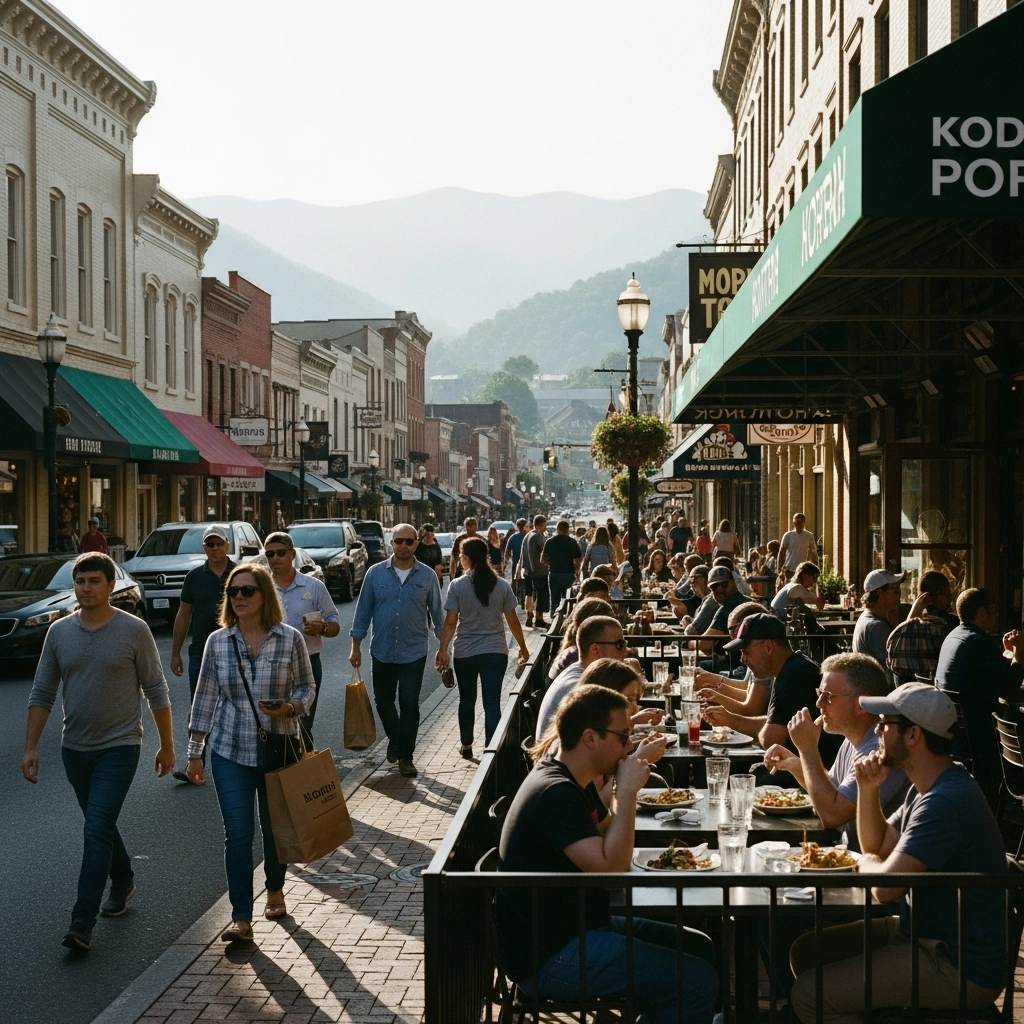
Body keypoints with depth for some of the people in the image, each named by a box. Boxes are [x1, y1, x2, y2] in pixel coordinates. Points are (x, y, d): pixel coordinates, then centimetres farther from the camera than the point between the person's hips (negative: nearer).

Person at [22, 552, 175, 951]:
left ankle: (82, 923, -11)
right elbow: (42, 693, 6)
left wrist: (167, 746, 1)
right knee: (100, 826, 19)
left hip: (119, 746, -5)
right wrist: (30, 747, 0)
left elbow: (156, 692, -2)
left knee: (97, 830, -12)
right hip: (75, 748, 5)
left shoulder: (134, 630, -8)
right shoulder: (59, 631, 2)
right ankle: (123, 882, 43)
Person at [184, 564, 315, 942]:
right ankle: (241, 918, 1)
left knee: (275, 828, 14)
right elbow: (205, 697, 4)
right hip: (230, 752, 0)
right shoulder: (217, 642, -1)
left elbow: (307, 686, 4)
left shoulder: (290, 639, -6)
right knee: (237, 833, -4)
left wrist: (293, 707, -19)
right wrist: (194, 752, 4)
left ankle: (275, 890, 40)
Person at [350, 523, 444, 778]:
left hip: (414, 652, -1)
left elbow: (437, 613, 5)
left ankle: (405, 756, 10)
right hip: (382, 651, 1)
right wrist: (356, 645, 0)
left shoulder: (427, 576, -2)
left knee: (409, 705, 0)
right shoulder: (375, 573, -2)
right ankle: (395, 739, 38)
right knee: (383, 700, 12)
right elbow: (363, 610, 2)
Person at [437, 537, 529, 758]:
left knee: (467, 700, 17)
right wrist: (523, 647, 15)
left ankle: (466, 746, 31)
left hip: (465, 653, 0)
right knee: (492, 703, 0)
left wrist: (443, 650, -2)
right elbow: (513, 621, 3)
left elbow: (450, 622, -9)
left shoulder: (457, 586, -7)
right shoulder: (502, 586, -1)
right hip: (495, 651, 0)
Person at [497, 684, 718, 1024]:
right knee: (697, 981, -18)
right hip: (549, 955, -11)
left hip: (578, 926, 11)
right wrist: (627, 791, -23)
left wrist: (628, 787, 5)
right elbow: (611, 869, -29)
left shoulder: (573, 782, 9)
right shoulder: (556, 793, -23)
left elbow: (610, 839, 21)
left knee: (700, 948, 14)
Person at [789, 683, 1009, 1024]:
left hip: (960, 968, -10)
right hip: (922, 931, 10)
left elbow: (885, 885, -31)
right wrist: (868, 790, -1)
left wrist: (866, 862, -8)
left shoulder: (948, 801, -27)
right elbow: (878, 846, 16)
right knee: (806, 951, 11)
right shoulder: (927, 787, 8)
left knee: (809, 994, -15)